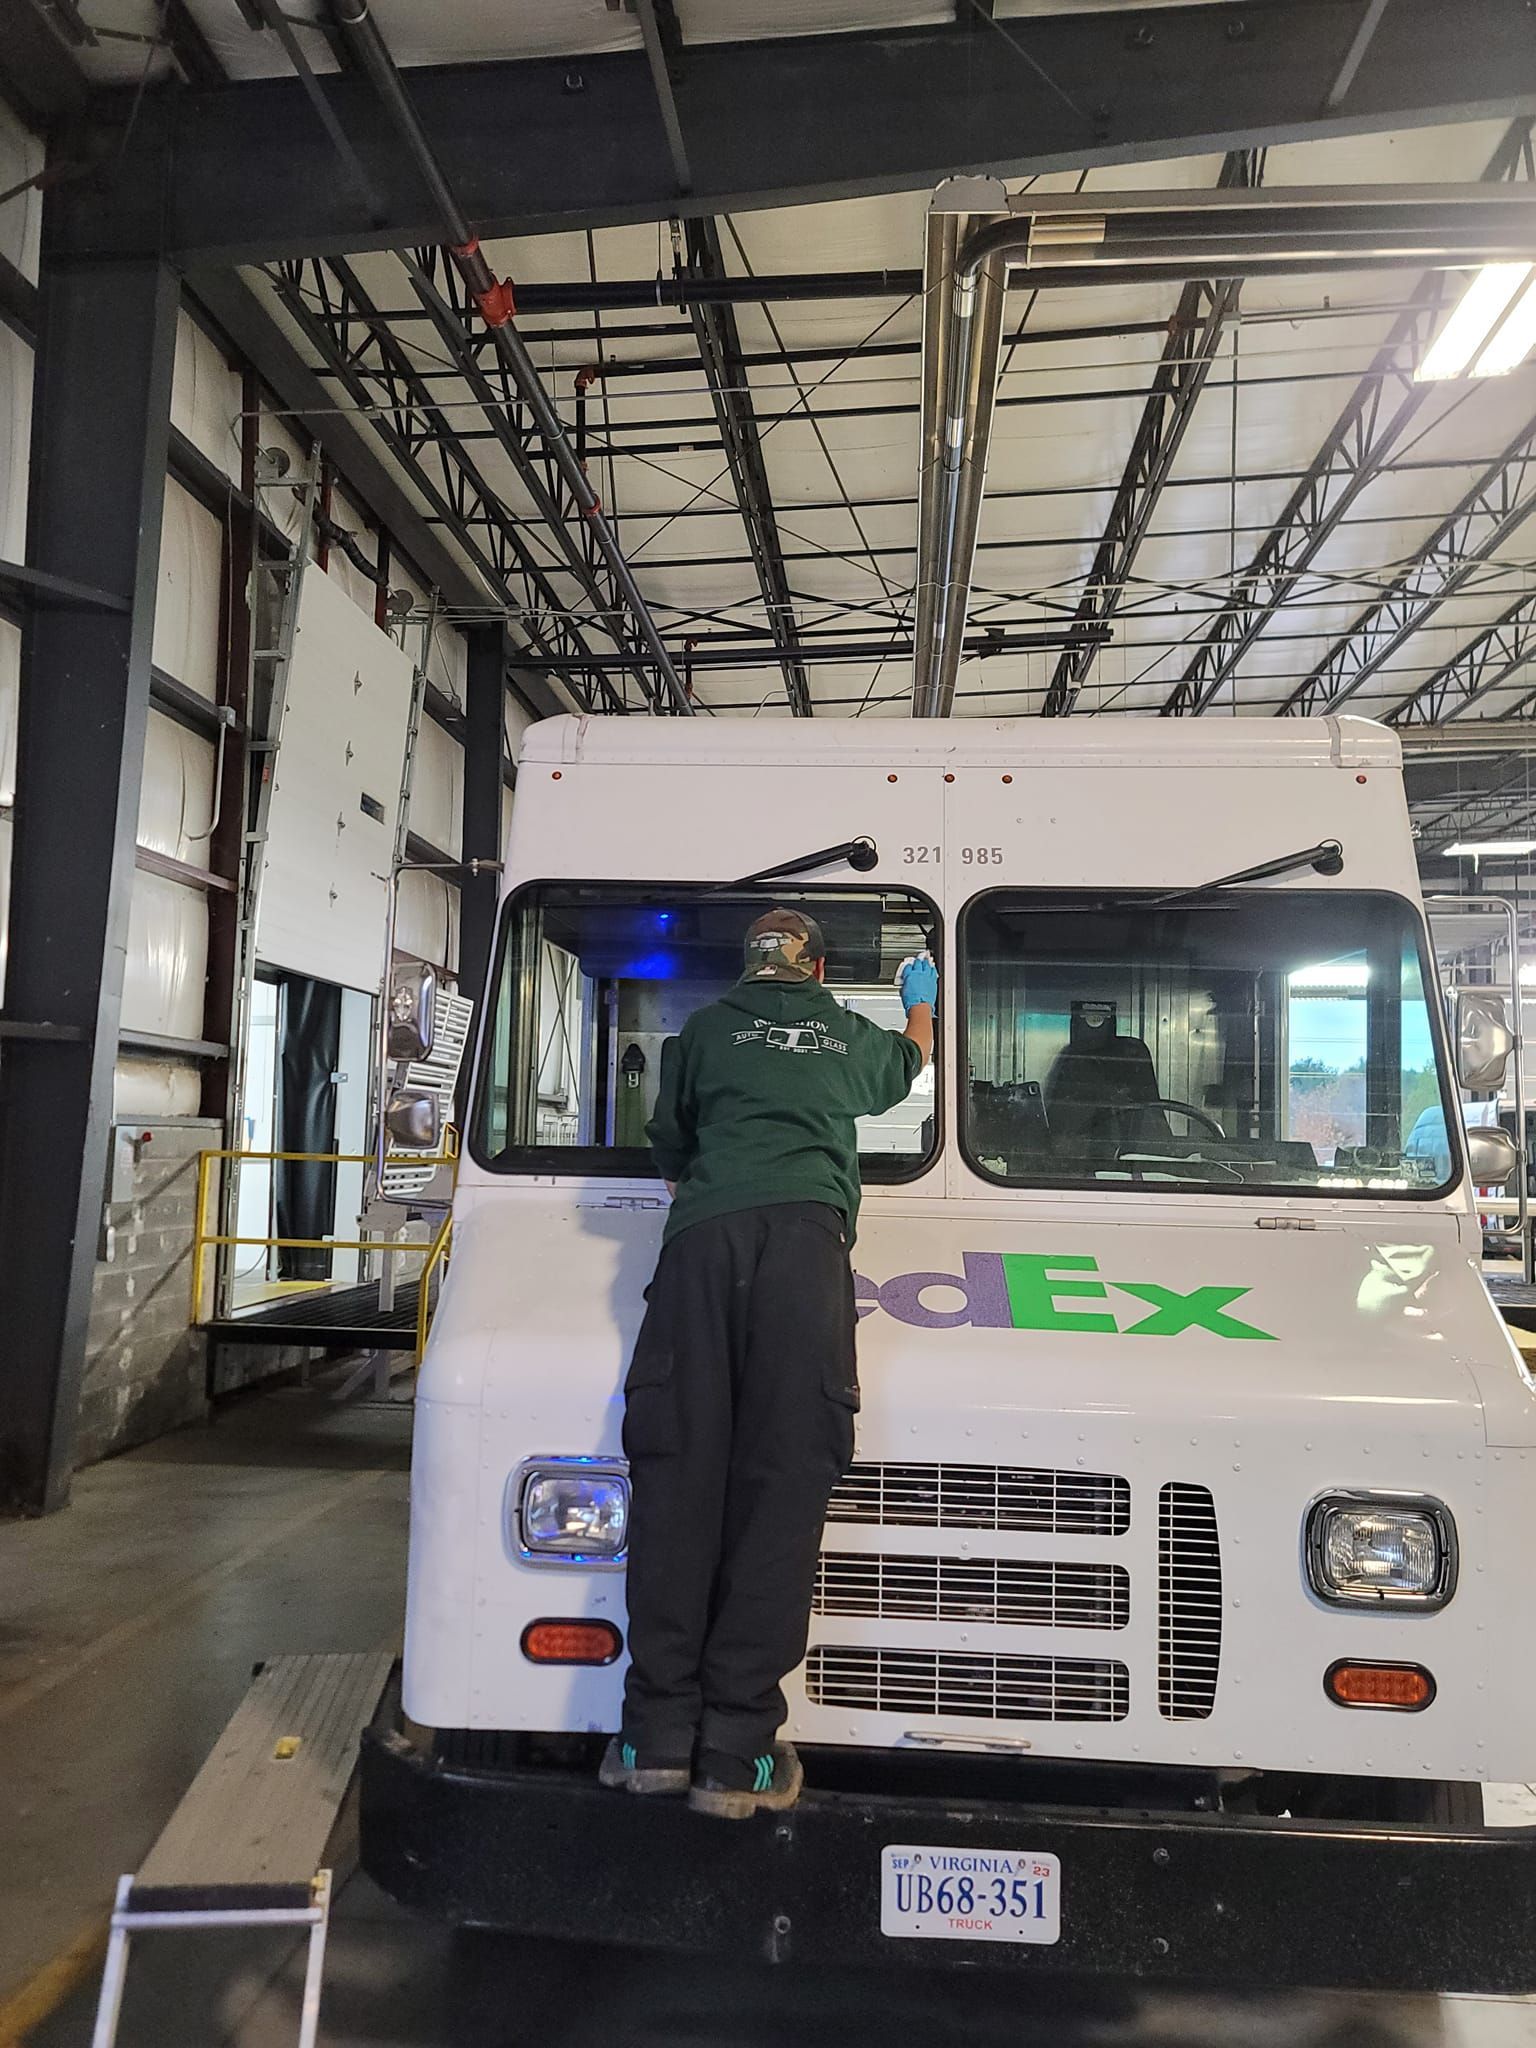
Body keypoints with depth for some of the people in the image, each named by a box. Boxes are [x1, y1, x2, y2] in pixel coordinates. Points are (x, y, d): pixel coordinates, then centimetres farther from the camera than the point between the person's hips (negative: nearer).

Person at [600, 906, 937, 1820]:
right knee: (783, 1478, -5)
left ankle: (659, 1735, -2)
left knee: (678, 1466, -1)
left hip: (703, 1232, 1)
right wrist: (922, 1003, 73)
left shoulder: (705, 1029, 25)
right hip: (806, 1233, 0)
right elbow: (911, 1062, 52)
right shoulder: (850, 1034, 28)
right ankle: (736, 1753, -6)